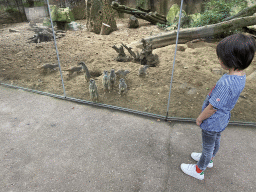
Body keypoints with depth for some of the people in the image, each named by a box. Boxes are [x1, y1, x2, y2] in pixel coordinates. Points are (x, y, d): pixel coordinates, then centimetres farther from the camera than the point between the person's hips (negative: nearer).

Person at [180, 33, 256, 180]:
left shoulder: (226, 83, -38)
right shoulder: (241, 75, -9)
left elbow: (212, 108, -29)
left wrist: (200, 118, -11)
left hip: (212, 122, -8)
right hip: (222, 119, 8)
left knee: (208, 147, 15)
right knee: (216, 141, 30)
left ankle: (199, 171, 40)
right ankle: (209, 160, 58)